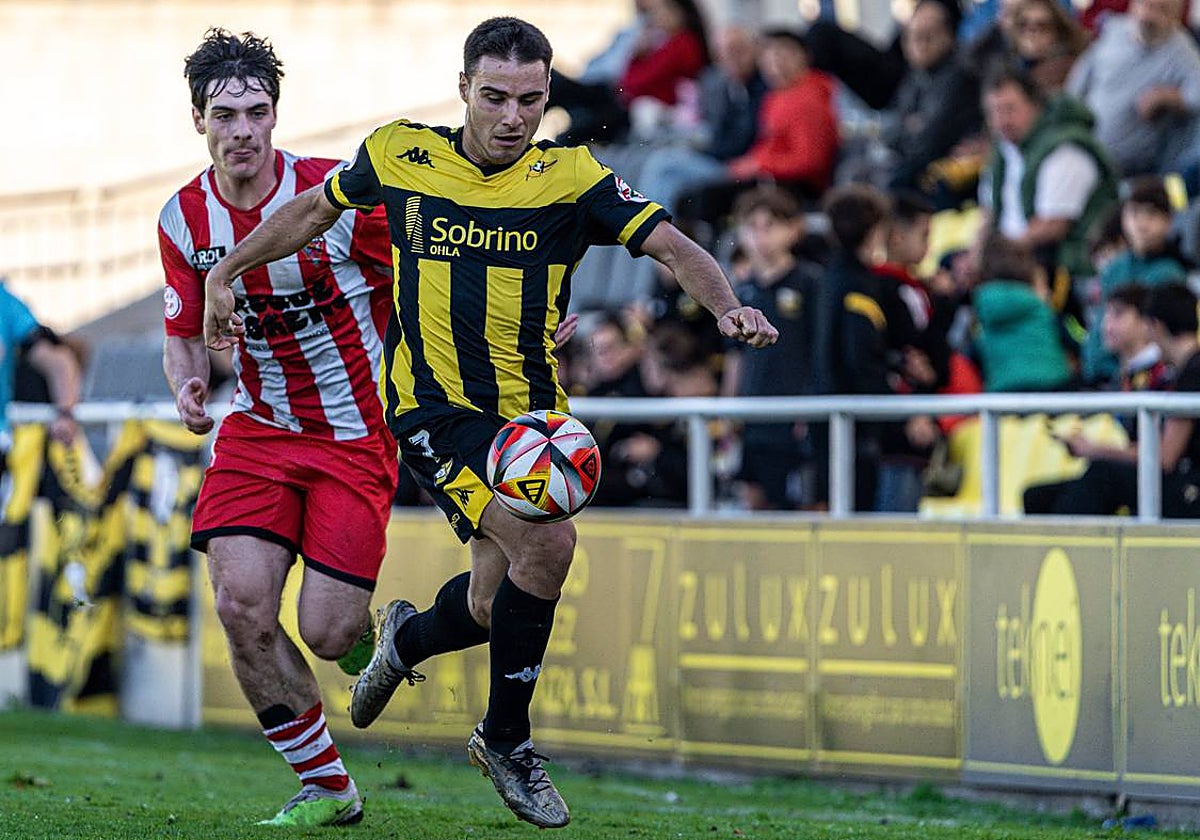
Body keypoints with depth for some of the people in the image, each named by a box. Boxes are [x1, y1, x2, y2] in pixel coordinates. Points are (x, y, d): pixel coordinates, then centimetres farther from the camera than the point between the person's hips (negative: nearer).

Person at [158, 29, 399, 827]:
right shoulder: (185, 219, -2)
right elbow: (184, 332, 10)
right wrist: (189, 381, -11)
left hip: (357, 437, -3)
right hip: (260, 430, 3)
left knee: (326, 633, -11)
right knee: (242, 605, -14)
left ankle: (379, 637, 29)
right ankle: (327, 788, 3)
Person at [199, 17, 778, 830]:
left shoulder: (570, 177, -6)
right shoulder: (401, 155, -4)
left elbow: (672, 245, -14)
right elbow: (315, 208, 14)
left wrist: (726, 305, -33)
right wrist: (226, 274, 14)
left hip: (531, 411, 3)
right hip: (434, 405, -3)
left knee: (494, 606, 7)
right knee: (548, 541, -23)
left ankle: (409, 638, 47)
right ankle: (506, 740, -1)